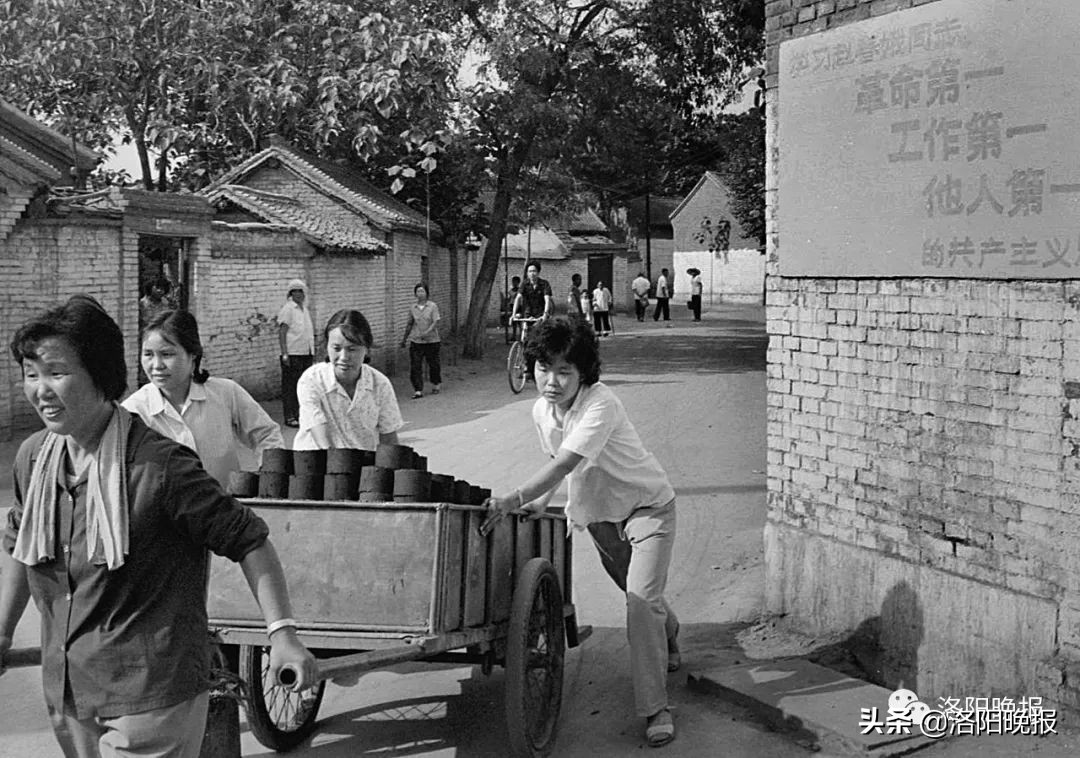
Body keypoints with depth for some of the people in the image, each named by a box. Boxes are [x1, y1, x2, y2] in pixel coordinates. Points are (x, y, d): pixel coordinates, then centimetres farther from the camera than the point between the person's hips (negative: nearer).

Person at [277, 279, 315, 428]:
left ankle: (300, 414, 19)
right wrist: (284, 354, -19)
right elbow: (281, 333, -12)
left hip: (306, 354, 8)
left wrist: (312, 351, 18)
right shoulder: (287, 309, -8)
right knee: (290, 386, -3)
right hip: (292, 354, -7)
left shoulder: (305, 309, 15)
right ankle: (289, 417, 1)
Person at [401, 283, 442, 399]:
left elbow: (436, 322, -12)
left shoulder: (433, 306, -4)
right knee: (415, 366, -6)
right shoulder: (412, 308, 6)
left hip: (431, 341, -2)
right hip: (416, 341, 2)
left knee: (433, 364, 8)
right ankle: (418, 390, -5)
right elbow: (409, 324, 16)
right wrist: (404, 339, 20)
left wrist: (427, 332, -27)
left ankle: (435, 385, 30)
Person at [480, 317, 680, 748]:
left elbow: (565, 464, -43)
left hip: (647, 506, -7)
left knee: (641, 600, -19)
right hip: (599, 512, 7)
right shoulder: (542, 410, -9)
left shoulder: (600, 405, -33)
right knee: (639, 595, 21)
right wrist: (541, 500, -6)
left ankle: (656, 711, -14)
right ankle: (668, 643, 52)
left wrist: (511, 500, -50)